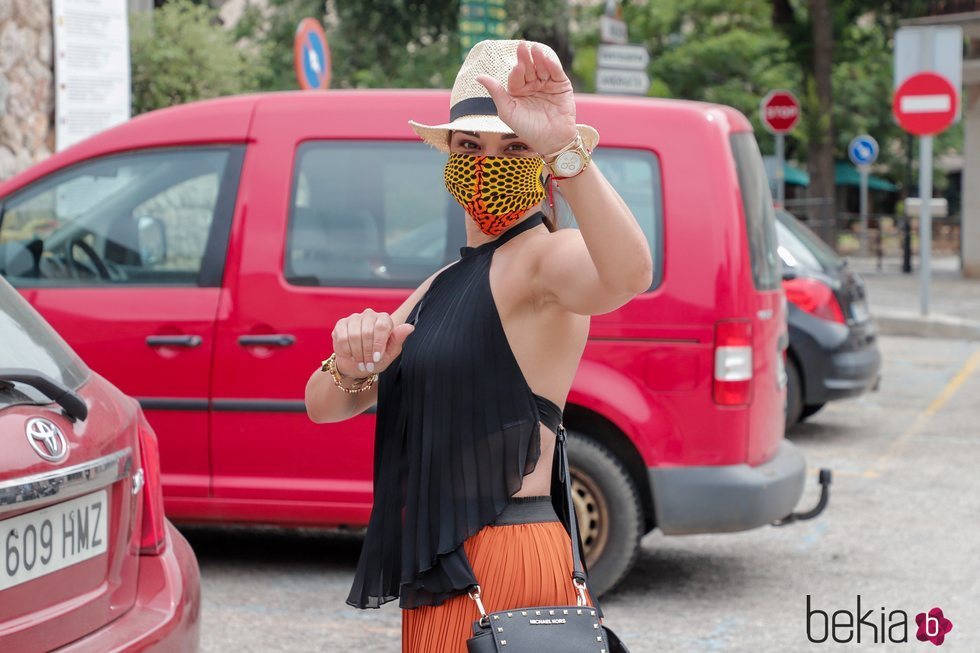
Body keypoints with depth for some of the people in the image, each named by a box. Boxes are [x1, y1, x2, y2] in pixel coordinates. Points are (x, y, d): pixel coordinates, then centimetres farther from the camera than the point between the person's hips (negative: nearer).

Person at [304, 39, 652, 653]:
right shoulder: (443, 286, 17)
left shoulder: (546, 255, -11)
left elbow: (627, 275, -37)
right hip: (435, 572, 9)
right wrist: (352, 367, -10)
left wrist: (567, 146, -49)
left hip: (503, 563, -9)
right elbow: (323, 406, 13)